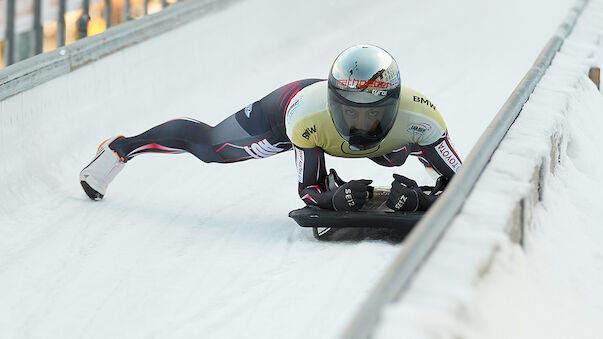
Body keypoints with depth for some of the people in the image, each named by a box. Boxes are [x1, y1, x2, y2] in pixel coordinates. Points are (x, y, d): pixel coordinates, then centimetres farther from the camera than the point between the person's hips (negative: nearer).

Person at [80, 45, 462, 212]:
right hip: (283, 108, -3)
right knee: (208, 144, 15)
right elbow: (309, 191, -32)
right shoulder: (308, 118, -46)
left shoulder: (417, 118, -43)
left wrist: (418, 199, -58)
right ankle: (122, 148, 38)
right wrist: (337, 198, -55)